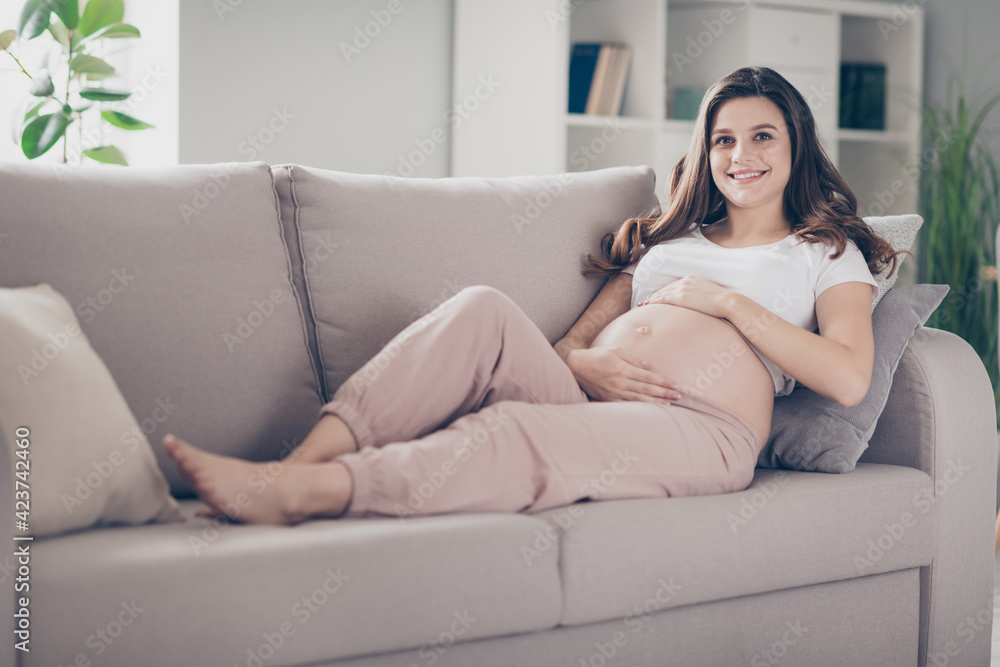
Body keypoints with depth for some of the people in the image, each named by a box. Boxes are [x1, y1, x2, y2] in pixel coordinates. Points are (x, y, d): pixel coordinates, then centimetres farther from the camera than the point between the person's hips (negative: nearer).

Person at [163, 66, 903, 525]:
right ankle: (310, 458, -40)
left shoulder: (827, 254, 19)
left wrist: (729, 301, 0)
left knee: (516, 432, -36)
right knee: (483, 311, -26)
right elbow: (575, 338, 23)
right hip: (591, 403, 5)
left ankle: (301, 494, -50)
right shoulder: (668, 238, 33)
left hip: (704, 432, -5)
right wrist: (582, 362, -2)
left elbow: (848, 378, -1)